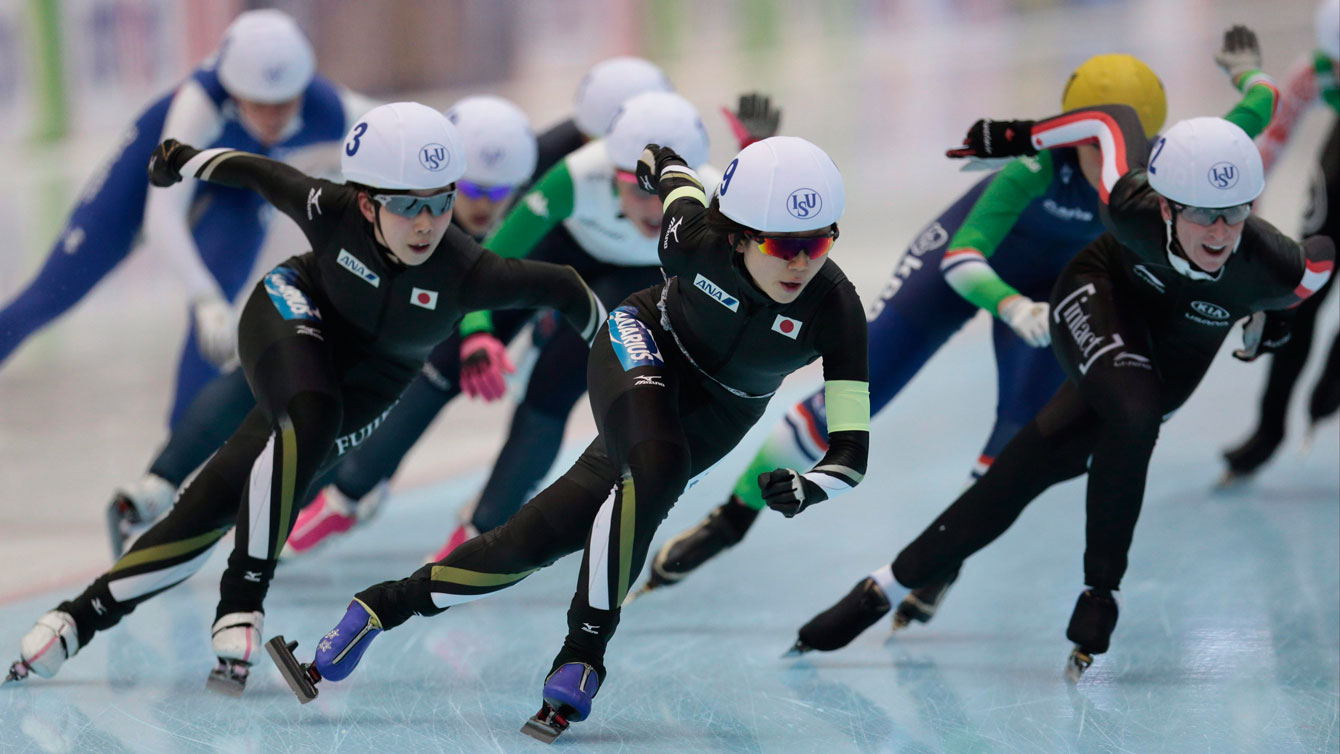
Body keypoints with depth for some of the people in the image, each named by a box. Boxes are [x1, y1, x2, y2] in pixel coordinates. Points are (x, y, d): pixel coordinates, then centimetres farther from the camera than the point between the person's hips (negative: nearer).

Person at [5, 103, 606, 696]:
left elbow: (560, 287, -18)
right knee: (309, 421, -36)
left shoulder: (466, 274, -34)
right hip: (294, 314, -1)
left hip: (369, 378, 1)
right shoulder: (331, 212, -31)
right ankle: (241, 604, -29)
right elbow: (258, 173, -11)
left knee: (216, 506, -8)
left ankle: (84, 616, 0)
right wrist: (186, 161, 7)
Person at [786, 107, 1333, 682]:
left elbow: (1322, 256, -10)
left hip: (1172, 355, 3)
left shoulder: (1276, 270, -35)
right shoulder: (1132, 208, -35)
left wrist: (1277, 313, 7)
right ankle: (1098, 601, -16)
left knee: (1026, 472, -7)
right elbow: (1115, 119, -15)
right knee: (1133, 416, -31)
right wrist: (1022, 136, -2)